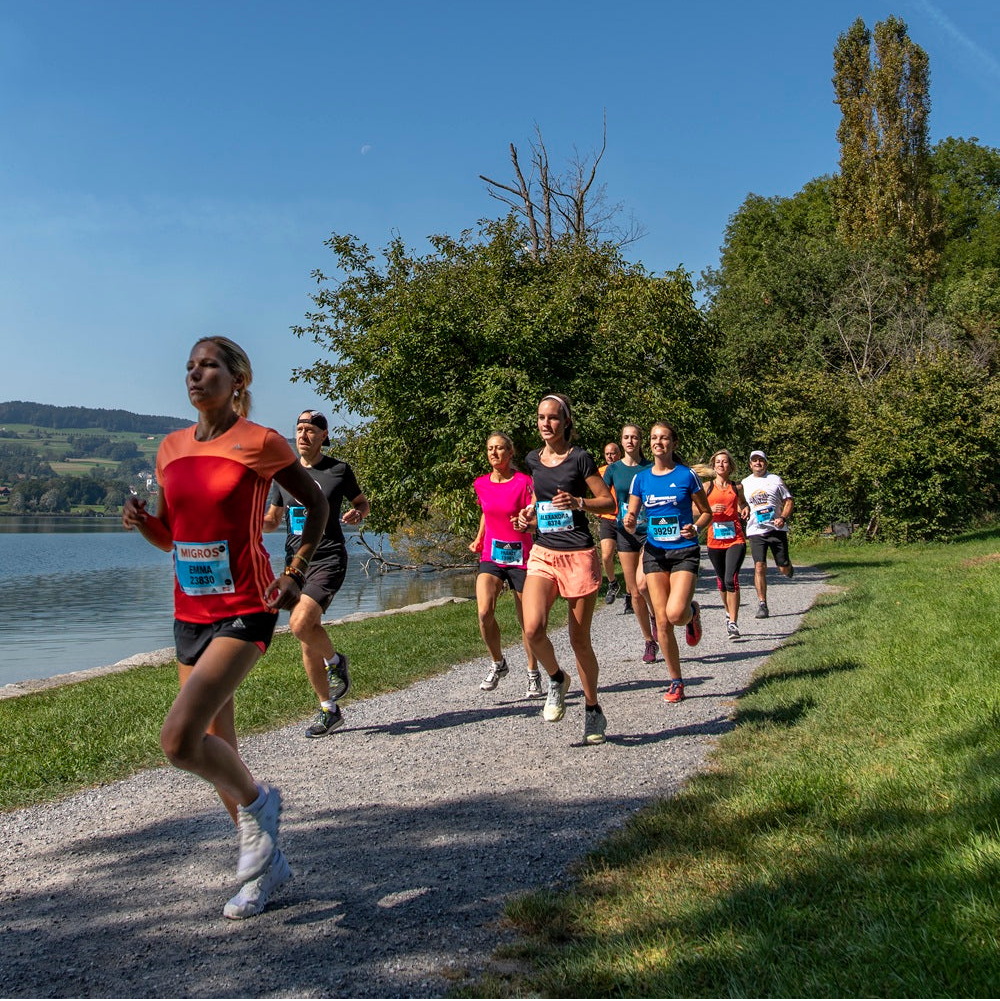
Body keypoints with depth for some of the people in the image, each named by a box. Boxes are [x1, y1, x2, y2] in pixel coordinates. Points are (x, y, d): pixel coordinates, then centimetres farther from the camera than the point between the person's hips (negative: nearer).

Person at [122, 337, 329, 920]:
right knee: (216, 750, 12)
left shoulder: (260, 443, -8)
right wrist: (142, 521, -3)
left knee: (180, 740, -20)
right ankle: (268, 863, 31)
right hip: (190, 612, 7)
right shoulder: (172, 449, 9)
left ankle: (256, 803, 10)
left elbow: (317, 504, 5)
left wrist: (296, 573, 1)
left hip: (245, 611, -7)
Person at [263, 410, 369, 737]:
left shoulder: (339, 470, -1)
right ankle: (329, 711, 21)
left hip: (328, 560, -5)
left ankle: (335, 661, 6)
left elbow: (362, 503, 13)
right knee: (308, 643, 7)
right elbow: (273, 520, 15)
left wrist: (357, 513, -10)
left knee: (300, 624, -25)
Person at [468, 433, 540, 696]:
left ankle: (533, 675, 26)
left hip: (519, 557, -3)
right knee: (484, 611, -20)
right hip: (491, 556, 3)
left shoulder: (523, 482, -9)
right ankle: (498, 663, 4)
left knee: (527, 622, 5)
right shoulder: (481, 484, 5)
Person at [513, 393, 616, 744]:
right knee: (533, 629, -19)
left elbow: (609, 503, -3)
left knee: (579, 640, 3)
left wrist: (577, 502, -19)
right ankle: (557, 679, 11)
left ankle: (593, 709, 23)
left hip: (578, 556, -4)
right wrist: (529, 515, 7)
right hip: (543, 554, 4)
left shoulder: (579, 458, -5)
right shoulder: (533, 460, 10)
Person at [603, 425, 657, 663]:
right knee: (635, 592, 5)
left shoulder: (650, 468, 0)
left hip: (650, 530, -3)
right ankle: (649, 641, 19)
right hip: (625, 532, 3)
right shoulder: (613, 469, 5)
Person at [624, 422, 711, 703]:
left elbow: (706, 512, 6)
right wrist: (629, 523, -15)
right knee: (662, 621, 1)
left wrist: (695, 528, -14)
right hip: (654, 553, 3)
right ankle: (676, 681, 16)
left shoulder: (687, 475, -3)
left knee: (675, 614, -21)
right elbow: (631, 523, 8)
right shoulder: (641, 478, 5)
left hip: (685, 552, -3)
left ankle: (692, 614, 18)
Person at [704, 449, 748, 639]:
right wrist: (711, 509, -14)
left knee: (731, 579, -16)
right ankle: (729, 614, 36)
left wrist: (744, 509, 6)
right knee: (722, 581, 13)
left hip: (735, 539, -1)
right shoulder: (707, 486, 5)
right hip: (715, 541, 1)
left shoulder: (737, 487, 9)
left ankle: (733, 623, -13)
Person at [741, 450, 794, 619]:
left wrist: (783, 518, -12)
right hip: (756, 530, 1)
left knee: (783, 568, 2)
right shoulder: (745, 483, 11)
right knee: (759, 567, -13)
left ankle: (788, 567, 42)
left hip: (776, 529, 0)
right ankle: (762, 605, -8)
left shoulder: (775, 480, 6)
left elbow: (789, 501, 5)